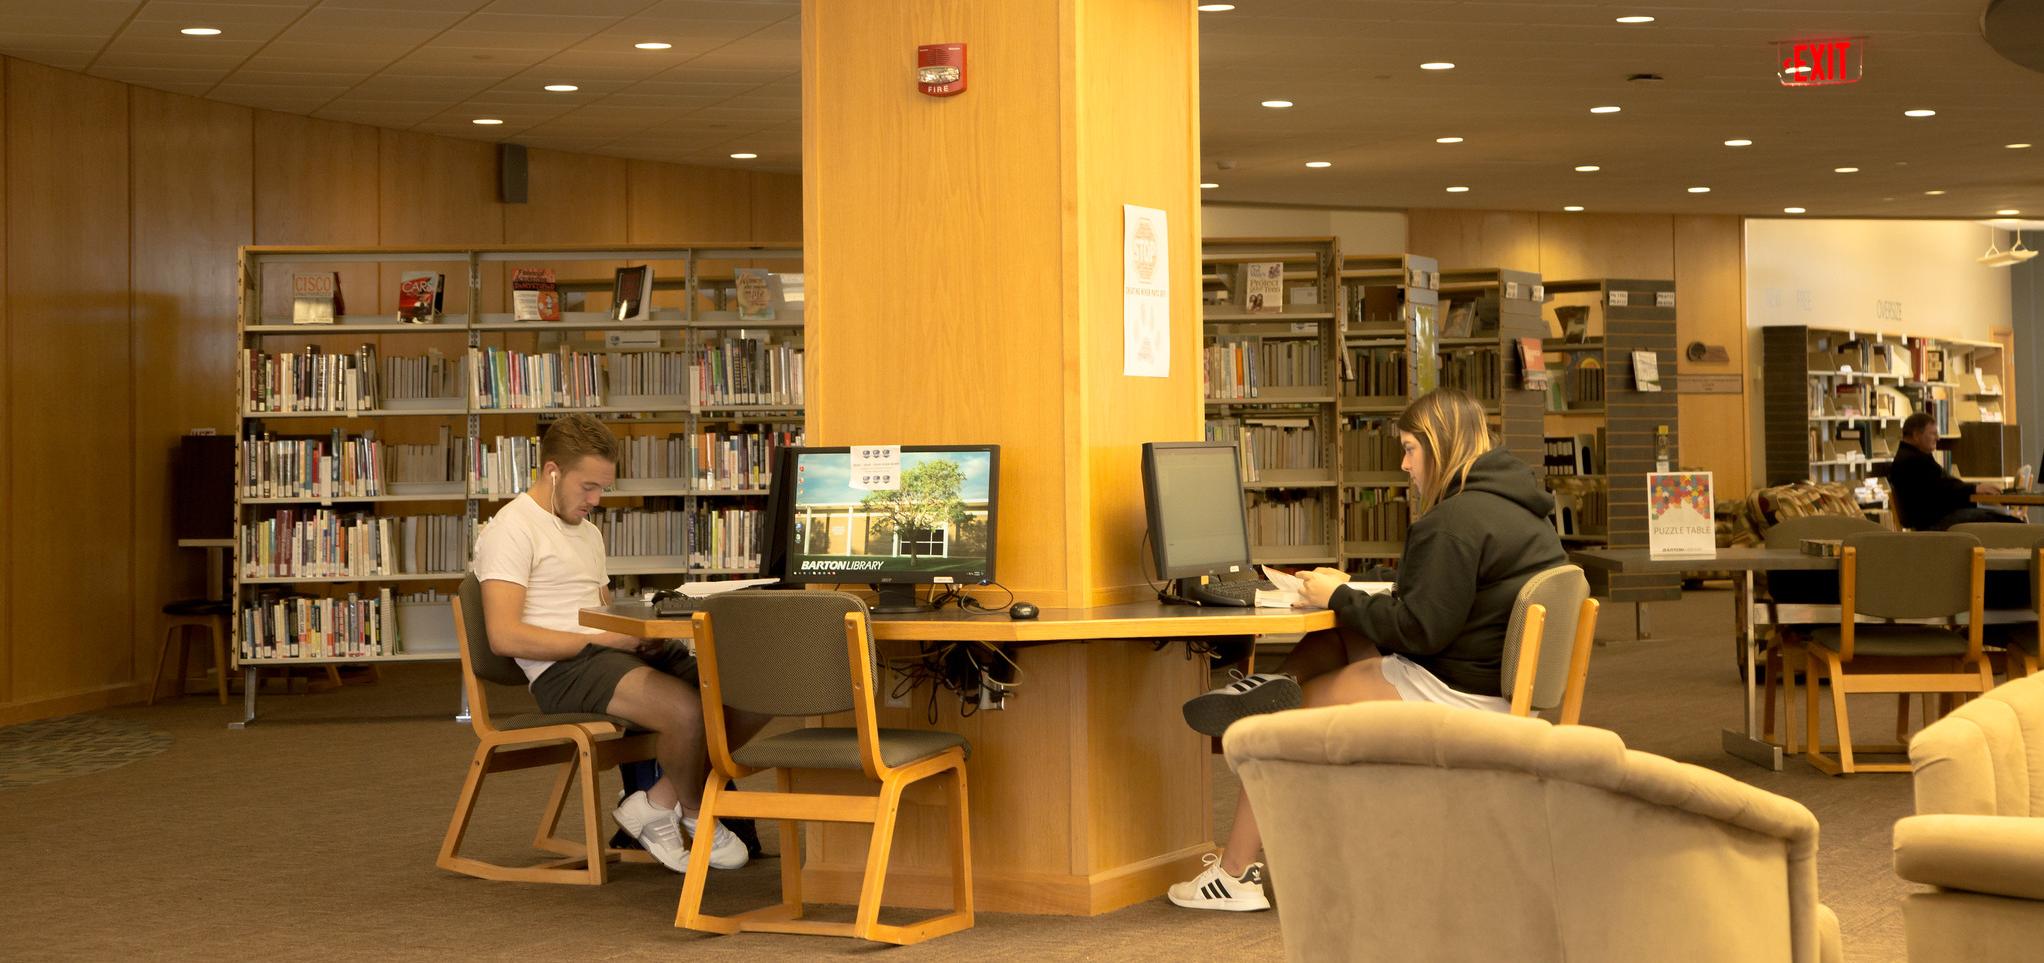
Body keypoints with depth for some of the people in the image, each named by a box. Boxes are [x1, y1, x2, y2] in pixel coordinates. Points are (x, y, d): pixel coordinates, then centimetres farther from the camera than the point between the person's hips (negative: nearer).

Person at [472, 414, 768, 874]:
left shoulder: (588, 532, 26)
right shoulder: (510, 530, -4)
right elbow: (505, 636, -15)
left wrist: (642, 631, 1)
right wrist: (605, 639, -17)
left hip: (612, 653, 9)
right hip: (564, 669, -9)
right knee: (687, 708, -32)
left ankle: (655, 805, -2)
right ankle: (695, 816, -3)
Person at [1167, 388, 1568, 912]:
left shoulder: (1458, 521, -20)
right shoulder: (1520, 505, 13)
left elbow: (1418, 629, -23)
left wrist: (1338, 597, -10)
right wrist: (1350, 584, 10)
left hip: (1461, 693, -10)